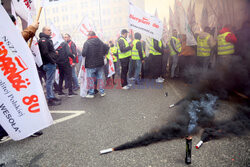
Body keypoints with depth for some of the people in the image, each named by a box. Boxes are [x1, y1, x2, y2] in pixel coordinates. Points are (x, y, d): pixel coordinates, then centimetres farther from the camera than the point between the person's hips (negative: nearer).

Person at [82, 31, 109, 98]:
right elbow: (107, 48, 16)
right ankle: (102, 92, 19)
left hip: (90, 64, -5)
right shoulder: (100, 42, 5)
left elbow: (83, 53, -18)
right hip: (100, 63, 5)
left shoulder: (87, 43, -12)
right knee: (100, 78, 14)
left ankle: (91, 93, 12)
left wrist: (85, 56, 2)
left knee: (91, 79, 6)